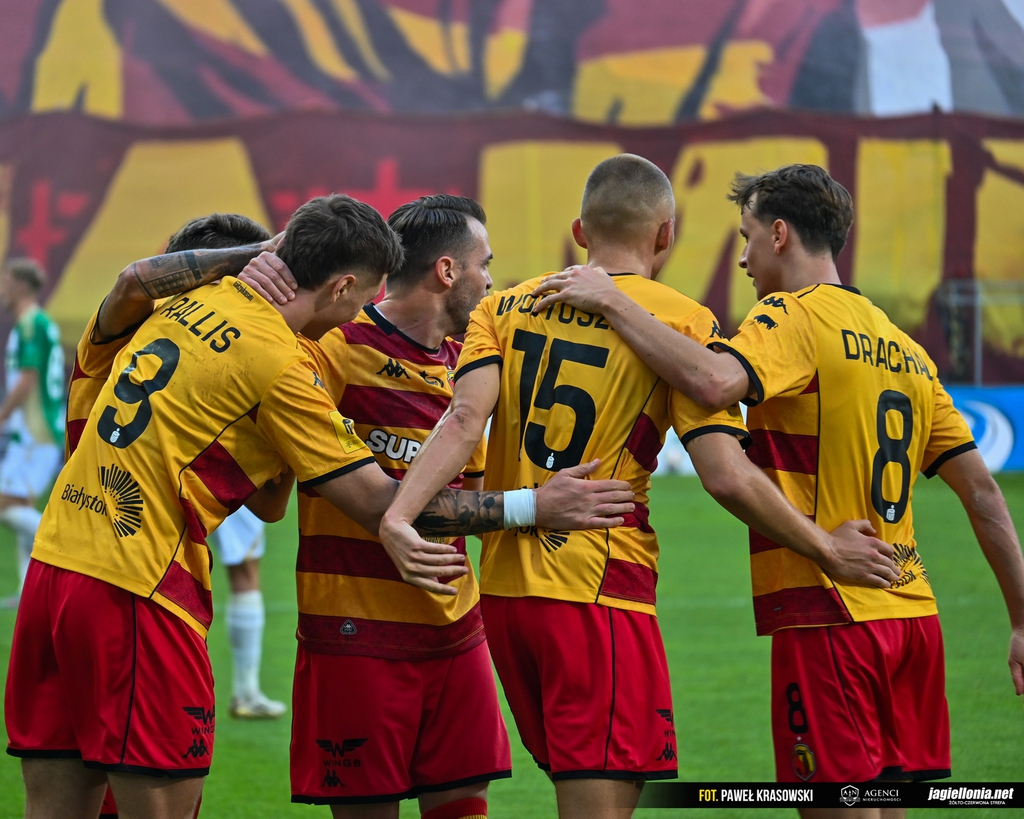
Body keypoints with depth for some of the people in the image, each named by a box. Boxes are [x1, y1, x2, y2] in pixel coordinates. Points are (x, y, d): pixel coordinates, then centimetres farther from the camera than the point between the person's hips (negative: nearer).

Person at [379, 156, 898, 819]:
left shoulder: (505, 309, 10)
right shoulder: (682, 322, -2)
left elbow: (465, 419, -8)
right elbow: (728, 477, -11)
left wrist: (398, 516, -19)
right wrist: (827, 550, 0)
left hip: (504, 590, 6)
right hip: (600, 595, -6)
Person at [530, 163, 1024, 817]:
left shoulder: (794, 317, -6)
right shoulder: (906, 350, 17)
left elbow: (714, 382, -28)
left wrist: (613, 303, -17)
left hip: (829, 616, -8)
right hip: (913, 615, 8)